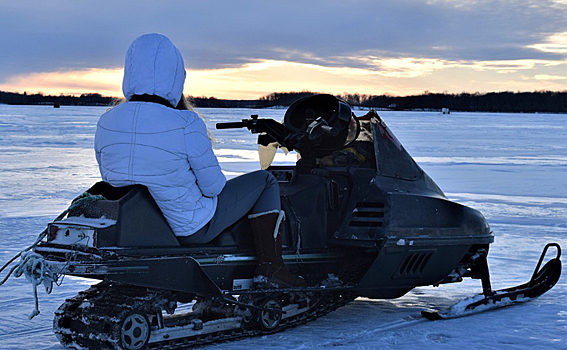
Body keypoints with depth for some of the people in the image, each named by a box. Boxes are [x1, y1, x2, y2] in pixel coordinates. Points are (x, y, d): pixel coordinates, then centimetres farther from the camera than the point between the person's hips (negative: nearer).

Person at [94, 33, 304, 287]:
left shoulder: (105, 123, -10)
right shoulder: (186, 126, -27)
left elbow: (110, 179, 5)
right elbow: (212, 186, -17)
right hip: (191, 228, -6)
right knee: (265, 181, 13)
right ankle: (270, 264, 8)